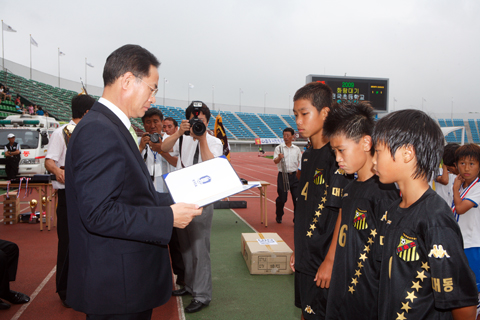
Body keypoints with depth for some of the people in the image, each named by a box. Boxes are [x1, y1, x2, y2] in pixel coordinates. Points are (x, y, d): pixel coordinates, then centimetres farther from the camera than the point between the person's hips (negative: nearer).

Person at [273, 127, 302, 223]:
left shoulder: (297, 149, 10)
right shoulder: (279, 148, 0)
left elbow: (300, 162, 19)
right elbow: (275, 161, -13)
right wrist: (279, 158, -35)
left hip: (294, 175, 2)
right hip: (283, 175, -2)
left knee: (297, 198, -3)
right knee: (282, 198, 2)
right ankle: (279, 217, 24)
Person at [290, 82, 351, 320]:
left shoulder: (336, 156, -17)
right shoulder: (308, 156, 9)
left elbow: (343, 213, -19)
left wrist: (330, 261, -18)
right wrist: (298, 250, 14)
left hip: (324, 261, -8)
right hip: (306, 258, 8)